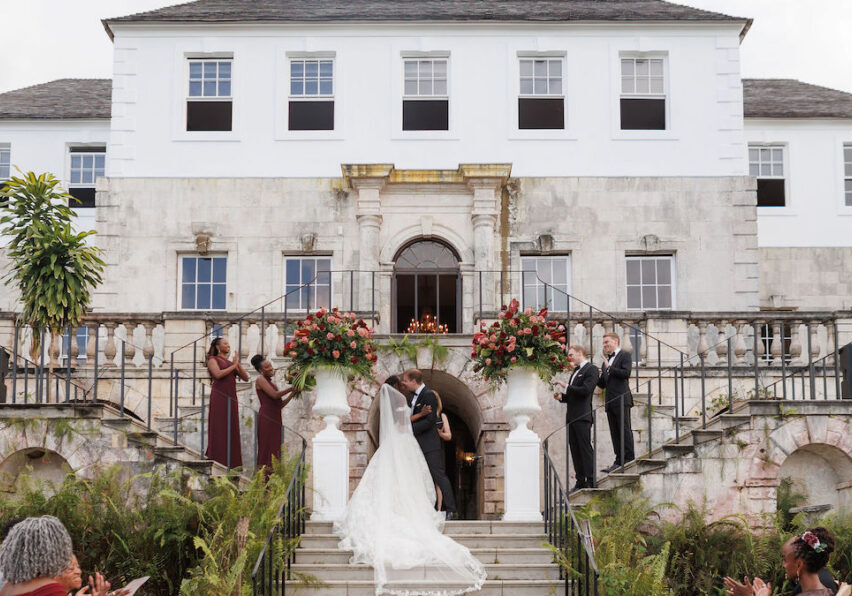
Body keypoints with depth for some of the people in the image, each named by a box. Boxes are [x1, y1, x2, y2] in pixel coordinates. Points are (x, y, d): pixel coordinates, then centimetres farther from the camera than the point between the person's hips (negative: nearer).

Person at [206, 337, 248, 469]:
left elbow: (245, 378, 11)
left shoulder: (231, 364, 21)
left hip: (231, 399, 7)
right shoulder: (212, 360, 2)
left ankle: (229, 462, 6)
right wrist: (234, 365, -10)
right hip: (219, 398, -7)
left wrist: (238, 363, -2)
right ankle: (217, 461, -7)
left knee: (230, 431, 3)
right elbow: (218, 375, -17)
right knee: (219, 429, -8)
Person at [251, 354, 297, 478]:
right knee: (266, 449, -11)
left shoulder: (271, 383, 24)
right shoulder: (260, 380, 0)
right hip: (266, 418, -8)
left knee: (274, 452, 3)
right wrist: (291, 388, -5)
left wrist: (293, 393, 11)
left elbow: (280, 405, 19)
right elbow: (274, 395, -13)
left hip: (275, 419, 8)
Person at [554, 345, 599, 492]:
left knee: (585, 448, -9)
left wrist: (566, 387, -12)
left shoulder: (591, 369, -5)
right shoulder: (576, 371, 22)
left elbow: (585, 390, -18)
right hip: (572, 416, 9)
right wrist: (561, 397, 8)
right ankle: (580, 482, 11)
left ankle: (590, 482, -8)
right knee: (575, 450, 7)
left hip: (582, 416, -9)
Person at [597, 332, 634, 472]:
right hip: (610, 401, 7)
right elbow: (602, 384, 21)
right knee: (615, 433, 5)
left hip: (621, 399, -7)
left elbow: (626, 373, -15)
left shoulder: (625, 356, 1)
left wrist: (609, 367, -10)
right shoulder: (606, 361, 23)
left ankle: (629, 460, -7)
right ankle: (619, 461, 6)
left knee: (625, 430, -8)